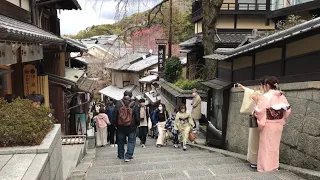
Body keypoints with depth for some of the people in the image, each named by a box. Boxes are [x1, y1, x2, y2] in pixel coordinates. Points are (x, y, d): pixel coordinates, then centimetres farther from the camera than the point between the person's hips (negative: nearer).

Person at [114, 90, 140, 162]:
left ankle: (121, 155, 28)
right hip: (131, 127, -2)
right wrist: (137, 124, 9)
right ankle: (128, 156, -1)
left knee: (121, 141, 16)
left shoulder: (118, 103, -5)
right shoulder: (134, 104, -10)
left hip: (120, 127, 2)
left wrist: (116, 124, 11)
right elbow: (137, 116, -6)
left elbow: (115, 116, -1)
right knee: (131, 141, 8)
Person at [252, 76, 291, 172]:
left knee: (266, 148, 4)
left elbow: (259, 111, -21)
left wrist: (257, 100, -8)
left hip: (268, 125, -6)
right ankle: (274, 167, 28)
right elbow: (288, 110, 5)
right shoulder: (282, 96, 2)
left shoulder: (265, 96, -17)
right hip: (279, 125, 6)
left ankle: (265, 169, 11)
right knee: (275, 147, 18)